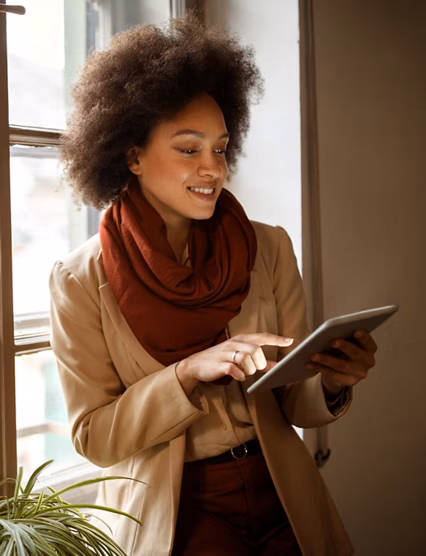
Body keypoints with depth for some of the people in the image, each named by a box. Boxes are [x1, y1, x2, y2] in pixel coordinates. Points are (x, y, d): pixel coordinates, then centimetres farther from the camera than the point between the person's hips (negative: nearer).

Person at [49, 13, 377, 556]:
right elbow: (93, 437, -7)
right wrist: (191, 371, -21)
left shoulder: (269, 248, 0)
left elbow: (296, 404, 3)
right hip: (169, 509, -3)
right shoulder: (81, 280, -6)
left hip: (278, 491, 4)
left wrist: (333, 381, -19)